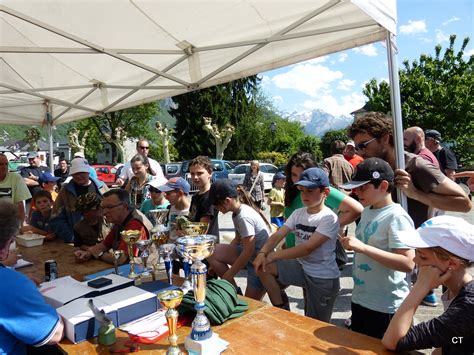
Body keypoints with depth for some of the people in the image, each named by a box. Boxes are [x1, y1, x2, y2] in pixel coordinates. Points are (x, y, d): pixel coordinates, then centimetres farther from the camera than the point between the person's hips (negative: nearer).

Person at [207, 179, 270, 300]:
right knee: (212, 252, -7)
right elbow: (238, 239, 13)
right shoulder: (237, 213, 4)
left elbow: (249, 251, -24)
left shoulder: (244, 217, -25)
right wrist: (216, 262, 8)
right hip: (251, 254, 9)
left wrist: (229, 274, -14)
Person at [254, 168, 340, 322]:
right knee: (263, 267, -12)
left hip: (324, 278, -5)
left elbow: (308, 247, -26)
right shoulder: (298, 213, 2)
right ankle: (281, 310, 4)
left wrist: (274, 255, -24)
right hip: (301, 267, 6)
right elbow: (278, 235, -7)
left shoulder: (329, 218, -18)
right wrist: (263, 252, -26)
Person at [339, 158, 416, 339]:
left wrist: (363, 248, -31)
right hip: (359, 299, 8)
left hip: (385, 308, -8)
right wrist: (352, 245, 2)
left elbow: (408, 263, -27)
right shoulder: (367, 211, 5)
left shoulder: (397, 217, -19)